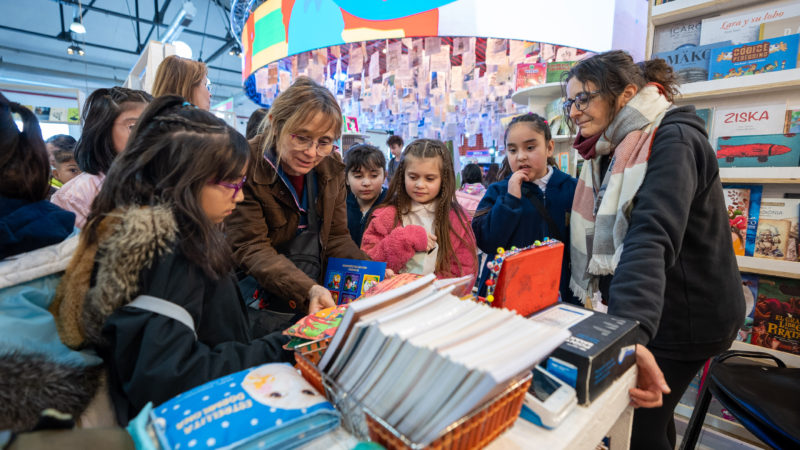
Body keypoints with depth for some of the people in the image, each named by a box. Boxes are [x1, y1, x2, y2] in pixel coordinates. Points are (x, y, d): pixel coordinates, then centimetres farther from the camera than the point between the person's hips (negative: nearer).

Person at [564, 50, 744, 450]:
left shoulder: (672, 141, -20)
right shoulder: (614, 149, 6)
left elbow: (652, 237, -37)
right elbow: (597, 234, 7)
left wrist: (631, 331, -48)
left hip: (682, 316, -8)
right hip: (649, 311, 8)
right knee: (650, 414, 23)